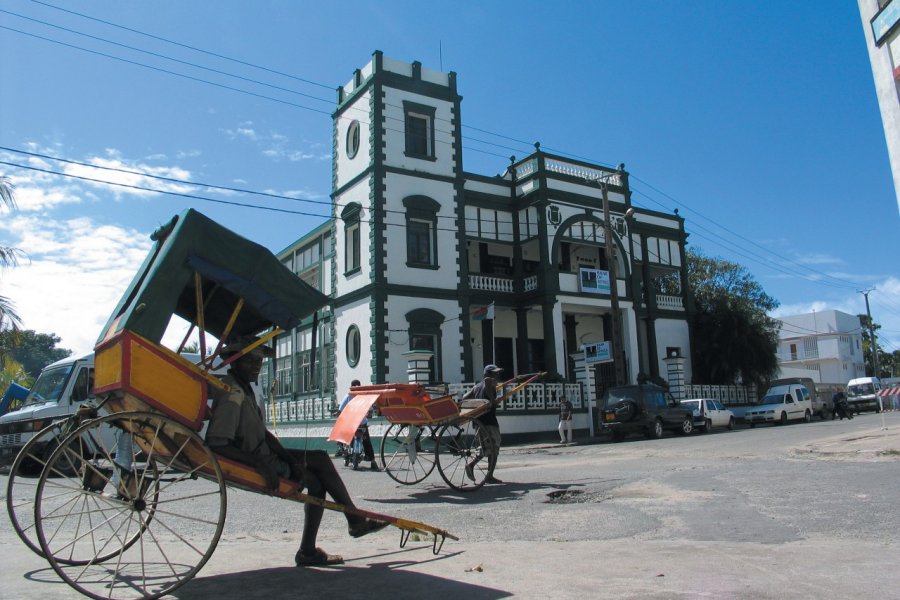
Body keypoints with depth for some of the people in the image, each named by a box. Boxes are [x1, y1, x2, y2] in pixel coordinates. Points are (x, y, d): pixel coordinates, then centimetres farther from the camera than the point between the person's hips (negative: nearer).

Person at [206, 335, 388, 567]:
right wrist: (260, 465, -31)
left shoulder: (244, 388, 9)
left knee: (321, 458, 9)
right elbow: (216, 444, -30)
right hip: (250, 467, -10)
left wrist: (287, 455, -1)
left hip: (262, 458, 10)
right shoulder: (232, 394, -22)